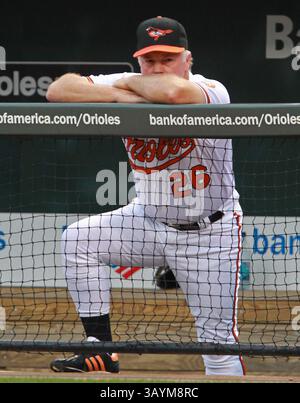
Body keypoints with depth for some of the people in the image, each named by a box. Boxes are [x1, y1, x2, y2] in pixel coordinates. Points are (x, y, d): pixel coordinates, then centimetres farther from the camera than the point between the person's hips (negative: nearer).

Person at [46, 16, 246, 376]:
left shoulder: (212, 93, -22)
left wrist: (129, 82, -24)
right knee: (78, 238, -11)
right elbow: (57, 90, -14)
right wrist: (118, 95, -28)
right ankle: (100, 353, -7)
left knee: (218, 339, -5)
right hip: (151, 221, 5)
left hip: (209, 233, -5)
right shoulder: (131, 88, -6)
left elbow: (175, 92, -46)